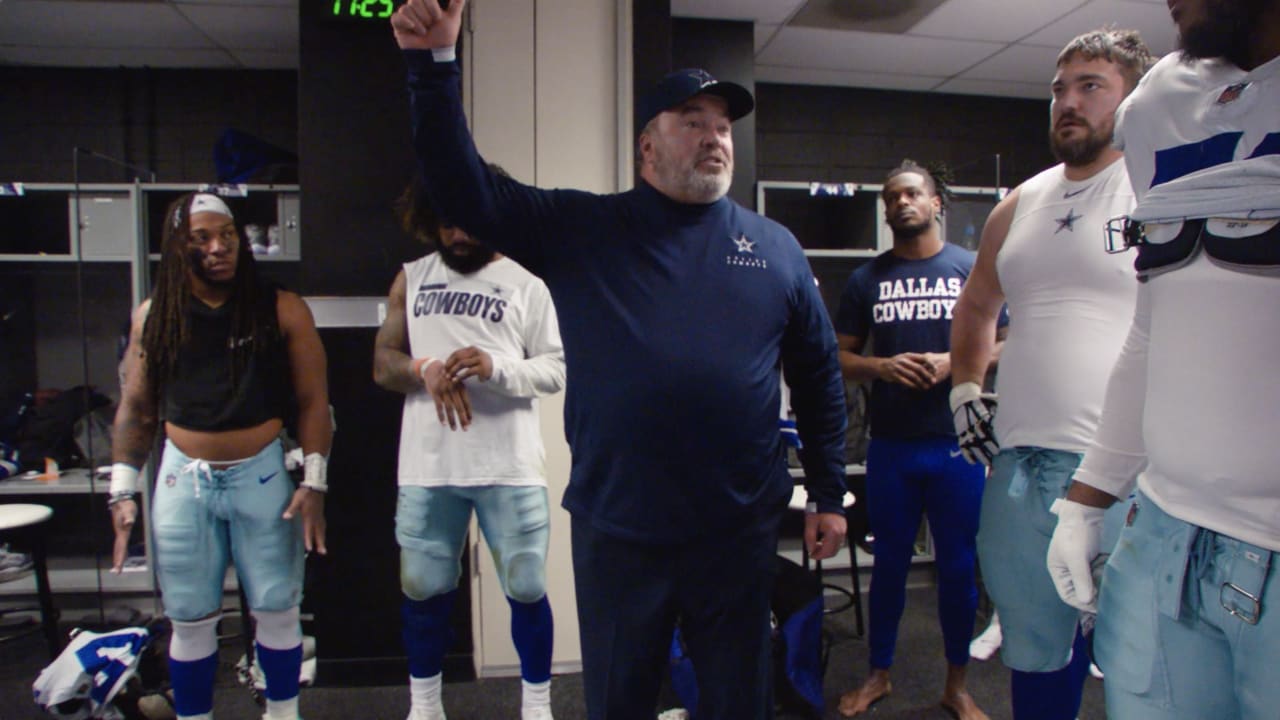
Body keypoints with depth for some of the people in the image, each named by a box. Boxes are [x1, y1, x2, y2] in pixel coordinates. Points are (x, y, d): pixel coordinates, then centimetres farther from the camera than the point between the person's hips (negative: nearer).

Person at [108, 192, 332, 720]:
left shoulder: (281, 310, -5)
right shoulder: (153, 316, 2)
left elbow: (313, 401, -5)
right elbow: (135, 408, 8)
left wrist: (313, 482, -9)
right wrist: (123, 490, 2)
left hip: (263, 476, -1)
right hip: (183, 479, 2)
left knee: (277, 610, 7)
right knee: (190, 619, 11)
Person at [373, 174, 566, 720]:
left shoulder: (525, 284, 3)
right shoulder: (411, 279, 12)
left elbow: (556, 369, -2)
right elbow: (382, 363, 8)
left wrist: (497, 367, -21)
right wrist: (426, 370, -14)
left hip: (509, 468, -2)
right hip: (426, 468, 3)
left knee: (527, 589, 5)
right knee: (423, 588, 13)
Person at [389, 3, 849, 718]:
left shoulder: (776, 248, 5)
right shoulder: (581, 228, 0)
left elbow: (819, 375, 9)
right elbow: (465, 190, -5)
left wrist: (830, 495, 9)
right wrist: (435, 64, -15)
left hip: (741, 532, 2)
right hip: (616, 531, -1)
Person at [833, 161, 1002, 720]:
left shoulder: (973, 268, 3)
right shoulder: (867, 278, 7)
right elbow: (840, 358, 7)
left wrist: (954, 363, -15)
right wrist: (883, 366, -13)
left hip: (956, 442, -1)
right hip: (890, 446, 1)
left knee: (958, 565, 9)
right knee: (890, 562, 12)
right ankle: (878, 675, 29)